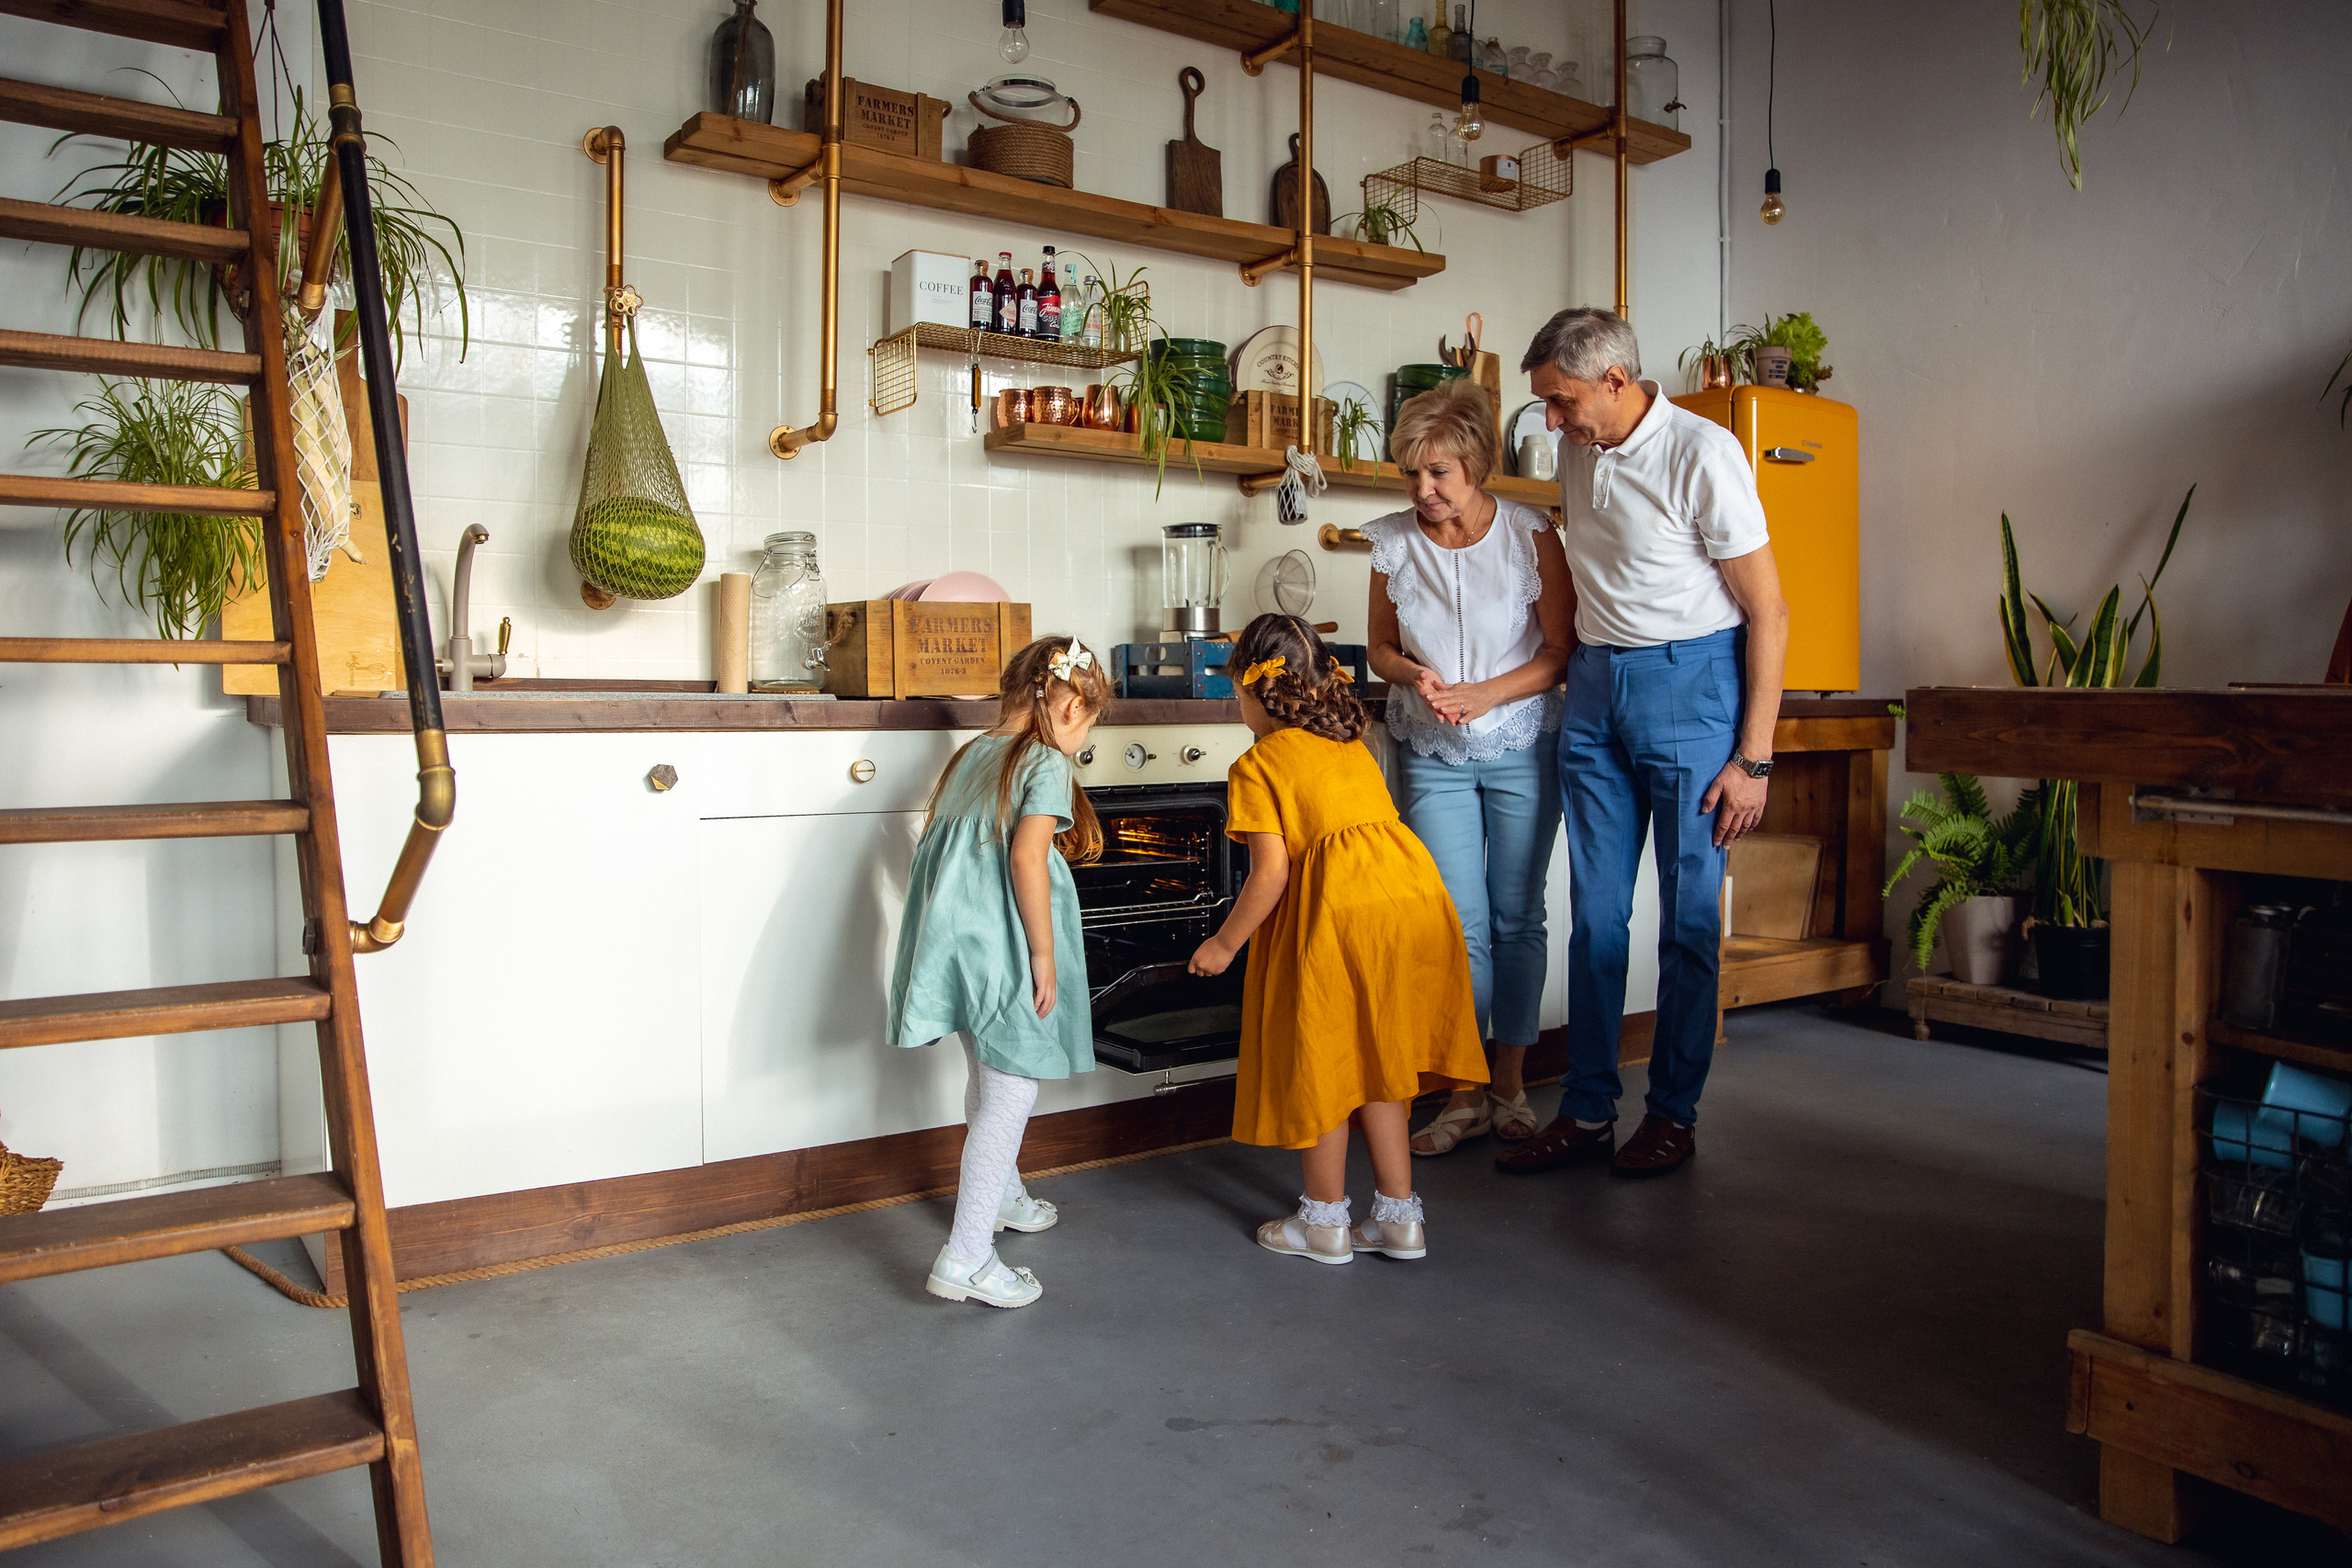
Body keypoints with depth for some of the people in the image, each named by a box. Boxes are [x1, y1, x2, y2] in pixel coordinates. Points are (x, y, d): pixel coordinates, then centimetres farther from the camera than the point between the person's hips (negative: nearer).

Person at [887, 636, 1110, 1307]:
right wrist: (1044, 953, -17)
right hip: (1005, 951, -8)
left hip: (954, 943, 9)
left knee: (988, 1081, 25)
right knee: (1011, 1094, -2)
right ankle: (966, 1257, -2)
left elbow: (930, 843, 18)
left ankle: (1001, 1196, 46)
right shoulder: (1047, 763, -9)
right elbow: (1027, 857, -21)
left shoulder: (969, 756, 14)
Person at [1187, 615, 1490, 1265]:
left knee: (1320, 1066, 9)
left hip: (1338, 914, -7)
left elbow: (1271, 871, -7)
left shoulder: (1256, 766, 1)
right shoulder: (1352, 747, 23)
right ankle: (1399, 1216, 24)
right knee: (1376, 1060, 18)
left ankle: (1326, 1221, 20)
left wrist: (1224, 944, 5)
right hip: (1415, 896, 7)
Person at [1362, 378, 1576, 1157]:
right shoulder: (1393, 541, 0)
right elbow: (1381, 647, 10)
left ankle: (1510, 1086, 19)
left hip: (1521, 750, -1)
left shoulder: (1529, 535, -7)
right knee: (1460, 922, -2)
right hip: (1433, 756, 1)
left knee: (1517, 918, 5)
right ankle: (1465, 1093, 10)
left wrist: (1486, 694, -19)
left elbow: (1562, 650, -6)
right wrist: (1414, 675, -12)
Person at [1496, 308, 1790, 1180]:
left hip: (1689, 683, -6)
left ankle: (1674, 1113, 14)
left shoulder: (1702, 453, -12)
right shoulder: (1578, 455, 8)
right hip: (1594, 684, 6)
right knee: (1595, 911, 6)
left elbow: (1767, 612, -11)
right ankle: (1588, 1111, 14)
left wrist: (1753, 758, -13)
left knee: (1689, 914, 1)